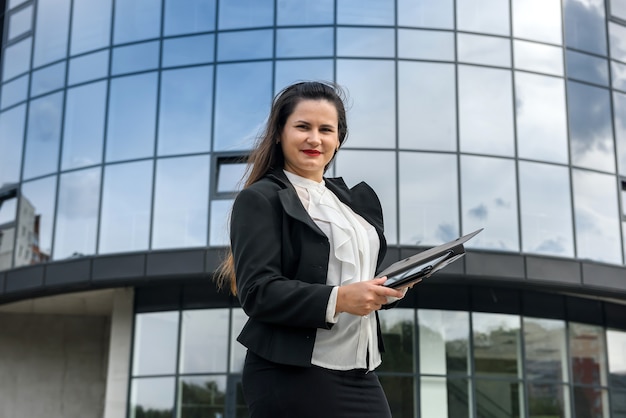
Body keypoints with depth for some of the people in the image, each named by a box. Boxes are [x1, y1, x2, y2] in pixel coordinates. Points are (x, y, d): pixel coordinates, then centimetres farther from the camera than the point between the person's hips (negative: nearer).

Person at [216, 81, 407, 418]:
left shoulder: (356, 201, 16)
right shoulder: (260, 199, -5)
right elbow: (257, 291, -15)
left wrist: (389, 288, -4)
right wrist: (338, 299, -25)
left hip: (361, 377, 6)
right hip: (293, 378, -6)